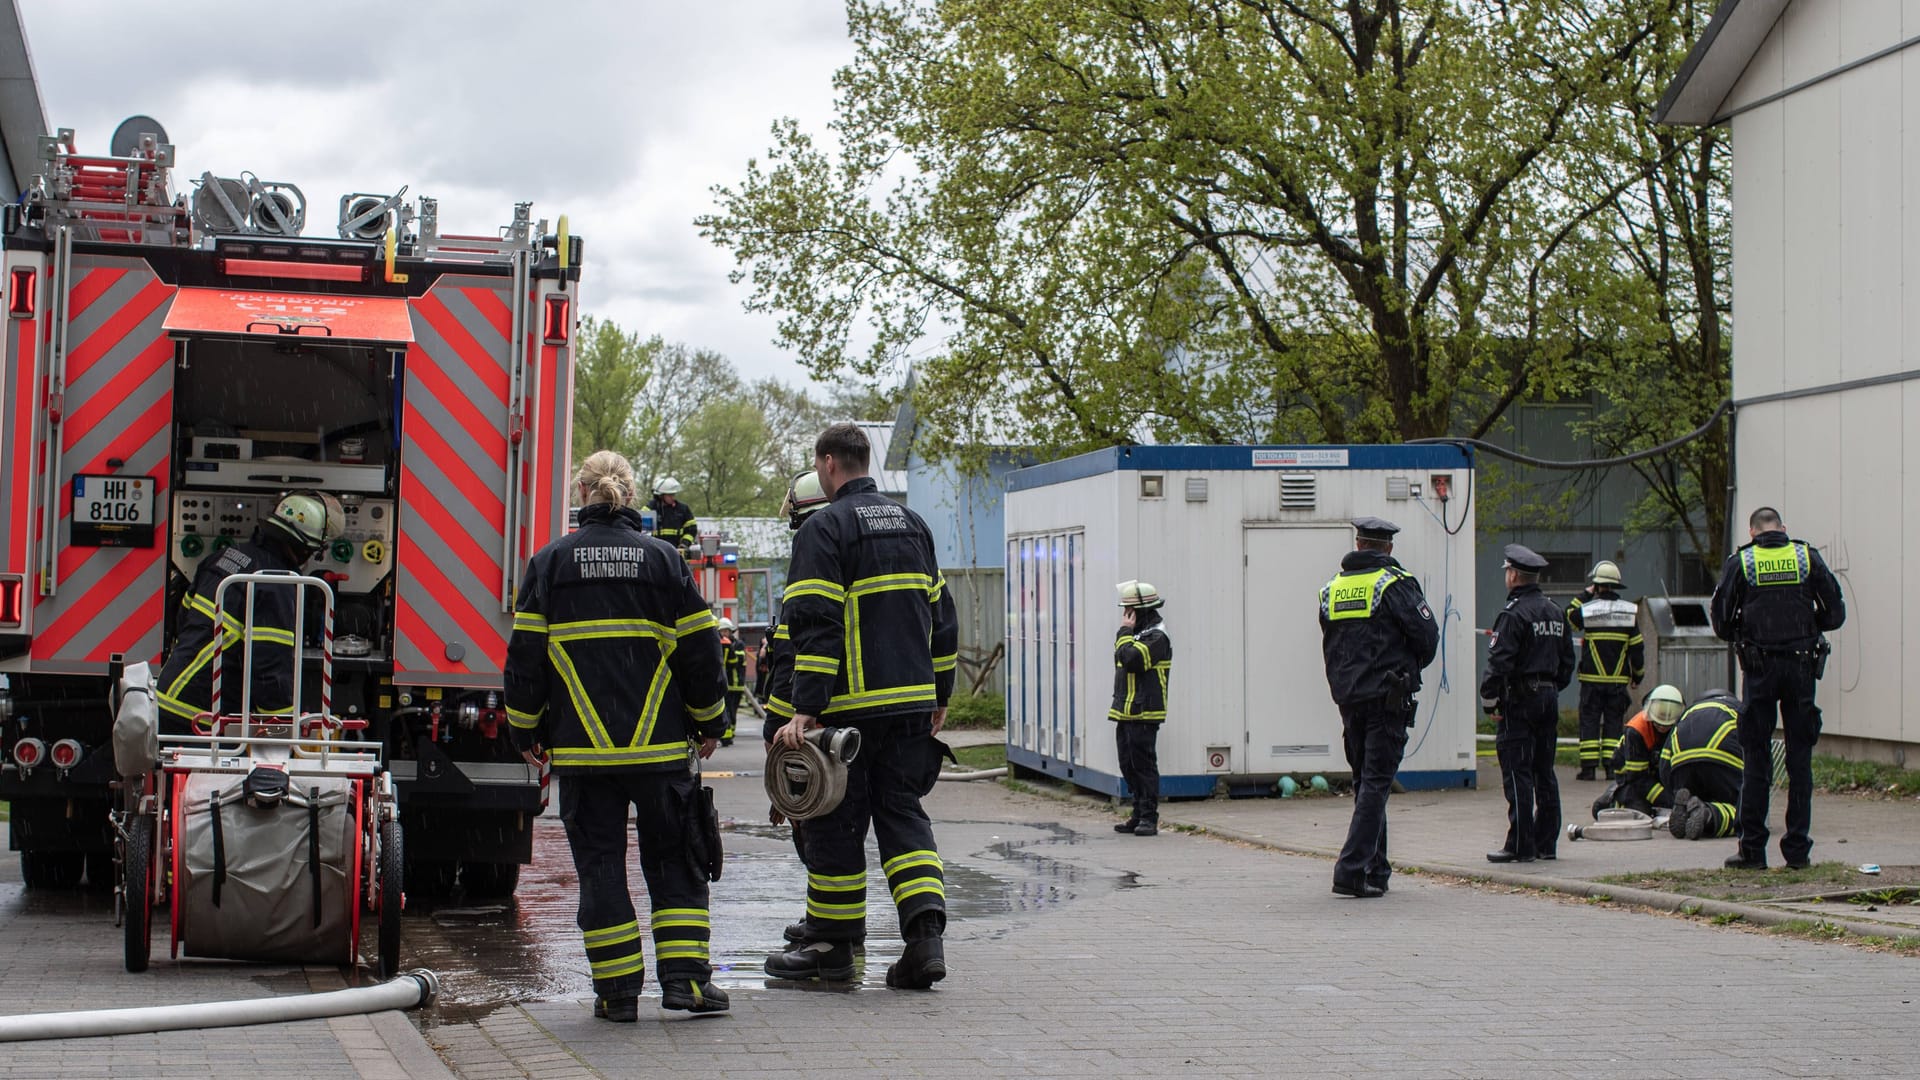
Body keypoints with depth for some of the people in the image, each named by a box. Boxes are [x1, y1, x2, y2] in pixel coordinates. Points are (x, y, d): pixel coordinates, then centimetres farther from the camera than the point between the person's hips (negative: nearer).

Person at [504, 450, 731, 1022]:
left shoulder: (549, 562, 2)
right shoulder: (663, 559, 1)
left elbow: (525, 655, 4)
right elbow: (701, 648, 4)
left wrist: (526, 731, 15)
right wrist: (708, 722, 16)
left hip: (582, 748, 0)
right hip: (659, 743, 0)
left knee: (599, 863, 6)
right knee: (672, 858, 10)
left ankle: (618, 989, 5)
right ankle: (683, 976, 3)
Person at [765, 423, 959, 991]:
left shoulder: (824, 528, -8)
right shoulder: (912, 524, 15)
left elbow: (816, 625, -16)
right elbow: (941, 615, 18)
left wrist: (806, 709, -18)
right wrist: (939, 696, 23)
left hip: (852, 705, -6)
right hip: (912, 704, 6)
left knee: (837, 822, 4)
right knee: (902, 814, 8)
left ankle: (831, 944, 13)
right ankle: (925, 934, -6)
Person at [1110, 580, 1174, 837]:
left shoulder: (1156, 637, -13)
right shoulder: (1138, 632, 18)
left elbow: (1131, 659, -25)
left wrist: (1125, 631, -16)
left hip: (1143, 714, -10)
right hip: (1126, 711, 10)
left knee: (1144, 765, -7)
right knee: (1129, 766, 12)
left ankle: (1149, 818, -3)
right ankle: (1139, 815, 19)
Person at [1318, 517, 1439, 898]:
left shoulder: (1333, 588, 11)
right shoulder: (1395, 583, -6)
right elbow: (1426, 634, -8)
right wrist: (1412, 667, 11)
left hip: (1348, 699, 5)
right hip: (1387, 697, -5)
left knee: (1365, 782, 14)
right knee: (1376, 784, -6)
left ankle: (1375, 869, 17)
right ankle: (1352, 869, -14)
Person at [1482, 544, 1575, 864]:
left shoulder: (1514, 614, -13)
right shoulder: (1555, 613, 13)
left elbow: (1499, 663, -19)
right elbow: (1567, 661, 18)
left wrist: (1490, 702, -12)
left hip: (1519, 699, -8)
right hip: (1549, 699, 8)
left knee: (1517, 774, -6)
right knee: (1544, 773, 12)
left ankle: (1520, 846, -7)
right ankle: (1546, 843, 16)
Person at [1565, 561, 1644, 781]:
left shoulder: (1587, 609, -6)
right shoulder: (1629, 612, 0)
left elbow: (1568, 616, 15)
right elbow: (1637, 647, 3)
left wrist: (1584, 596, 15)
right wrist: (1638, 675, 13)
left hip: (1592, 679, -2)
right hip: (1618, 680, 2)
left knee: (1589, 721, 3)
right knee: (1614, 722, 7)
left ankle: (1588, 767, -1)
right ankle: (1612, 766, 2)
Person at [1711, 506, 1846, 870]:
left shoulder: (1740, 562, 0)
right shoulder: (1808, 557, 3)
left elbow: (1721, 622, -2)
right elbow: (1835, 614, 4)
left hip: (1760, 668, -1)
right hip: (1802, 666, 1)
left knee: (1756, 758, 3)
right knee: (1800, 757, 6)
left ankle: (1752, 849, 3)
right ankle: (1798, 848, 7)